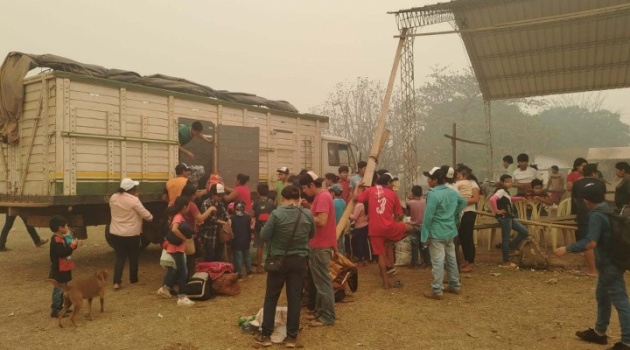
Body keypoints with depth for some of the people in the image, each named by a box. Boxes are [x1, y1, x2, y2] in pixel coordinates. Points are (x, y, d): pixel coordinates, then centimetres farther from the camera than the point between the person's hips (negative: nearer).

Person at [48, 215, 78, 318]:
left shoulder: (61, 238, 11)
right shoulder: (56, 240, -21)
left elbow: (66, 250, 16)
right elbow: (62, 253, -30)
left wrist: (73, 244, 1)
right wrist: (72, 245, -27)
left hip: (64, 269, 10)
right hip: (59, 270, -10)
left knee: (63, 289, 19)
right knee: (59, 290, -4)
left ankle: (60, 307, 29)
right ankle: (55, 310, 2)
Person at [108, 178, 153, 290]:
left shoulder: (113, 198, 1)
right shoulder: (134, 200, -18)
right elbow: (145, 214, -15)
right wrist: (151, 217, 9)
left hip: (116, 233, 5)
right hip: (131, 234, -5)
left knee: (120, 257, 10)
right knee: (133, 257, 14)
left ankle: (116, 282, 0)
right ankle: (133, 279, 26)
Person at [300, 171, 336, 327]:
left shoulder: (322, 197, -18)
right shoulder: (321, 195, 13)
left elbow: (321, 221, -25)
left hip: (321, 246, -10)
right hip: (319, 244, 10)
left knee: (322, 281, -3)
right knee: (317, 280, 16)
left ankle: (328, 317, 6)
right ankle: (319, 311, 26)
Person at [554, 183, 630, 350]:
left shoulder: (596, 215, -21)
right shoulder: (607, 210, 8)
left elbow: (591, 242, -29)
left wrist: (567, 249, -23)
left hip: (609, 263, -10)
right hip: (611, 260, 10)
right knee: (602, 296, 20)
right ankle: (599, 332, 33)